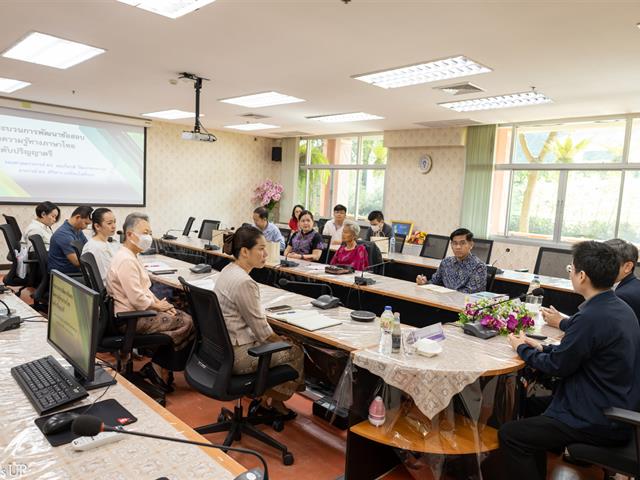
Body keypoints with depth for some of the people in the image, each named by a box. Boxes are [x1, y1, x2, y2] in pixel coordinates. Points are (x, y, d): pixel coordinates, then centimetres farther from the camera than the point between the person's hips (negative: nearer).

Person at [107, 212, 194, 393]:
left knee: (183, 316, 2)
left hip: (137, 311, 11)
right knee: (186, 323, -13)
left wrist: (158, 302, 3)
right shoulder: (126, 260, -21)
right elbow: (137, 299, -25)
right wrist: (158, 306, -9)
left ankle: (159, 368, 8)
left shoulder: (129, 256, 13)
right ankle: (159, 369, 4)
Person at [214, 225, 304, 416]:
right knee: (296, 352, 5)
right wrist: (280, 340, 0)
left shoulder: (228, 270, 4)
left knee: (284, 343, 21)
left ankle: (270, 398, 28)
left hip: (222, 345, 10)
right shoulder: (244, 282, -27)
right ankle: (273, 400, 24)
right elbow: (261, 329, -20)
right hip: (236, 355, -10)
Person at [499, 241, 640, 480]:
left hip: (601, 424, -10)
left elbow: (558, 366, -16)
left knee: (509, 435, -8)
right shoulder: (620, 307, 2)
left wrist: (522, 349, 0)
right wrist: (541, 347, 8)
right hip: (619, 409, 10)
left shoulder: (591, 317, -27)